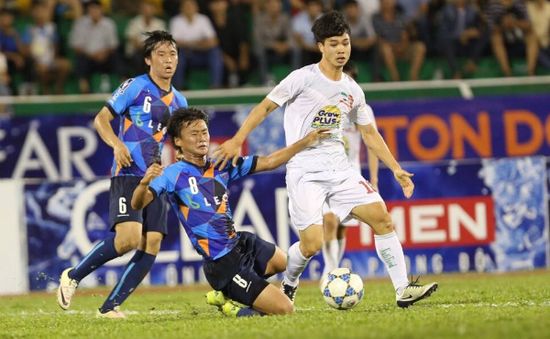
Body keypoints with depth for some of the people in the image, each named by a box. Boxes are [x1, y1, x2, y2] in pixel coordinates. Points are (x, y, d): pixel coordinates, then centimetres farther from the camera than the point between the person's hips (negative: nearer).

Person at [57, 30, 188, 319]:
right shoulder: (136, 87, -2)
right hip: (128, 175, -7)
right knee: (129, 238, -24)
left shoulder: (179, 101, 16)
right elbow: (101, 119, -3)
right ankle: (73, 277, -4)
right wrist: (116, 143, -21)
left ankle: (110, 306, -1)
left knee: (151, 246, -7)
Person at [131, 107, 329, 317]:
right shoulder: (174, 175, -14)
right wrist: (144, 182, -46)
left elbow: (269, 162, 9)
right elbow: (137, 204, -25)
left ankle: (225, 295, 23)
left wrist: (307, 141, 4)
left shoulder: (222, 167, 5)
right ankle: (230, 306, 11)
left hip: (240, 243, 8)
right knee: (285, 309, -11)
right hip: (224, 265, -8)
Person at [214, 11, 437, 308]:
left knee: (382, 218, -8)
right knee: (312, 244, -16)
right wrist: (237, 141, -12)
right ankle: (288, 285, 15)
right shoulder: (303, 78, -6)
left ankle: (403, 290, -5)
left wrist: (396, 169, 13)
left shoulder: (352, 91, 11)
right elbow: (265, 107, -3)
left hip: (339, 169, 6)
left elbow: (369, 133, 20)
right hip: (304, 171, -6)